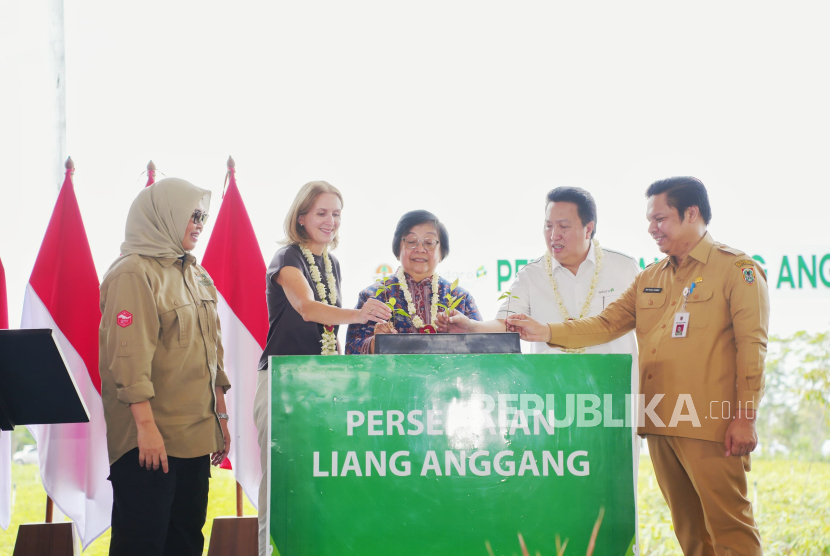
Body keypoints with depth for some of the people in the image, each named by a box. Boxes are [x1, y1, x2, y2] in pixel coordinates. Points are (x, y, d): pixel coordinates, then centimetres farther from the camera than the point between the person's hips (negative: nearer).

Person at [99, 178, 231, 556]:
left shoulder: (197, 276, 16)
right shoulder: (134, 274, -11)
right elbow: (129, 355, -18)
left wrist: (221, 415, 19)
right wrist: (146, 425, -23)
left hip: (196, 436, 8)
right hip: (149, 438, -8)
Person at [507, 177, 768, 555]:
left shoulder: (737, 269, -1)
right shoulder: (650, 278, 20)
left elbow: (751, 346, -7)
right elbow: (606, 324, 17)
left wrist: (744, 418, -13)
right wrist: (545, 332, 4)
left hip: (710, 424, -7)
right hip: (659, 424, 7)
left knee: (728, 524, -8)